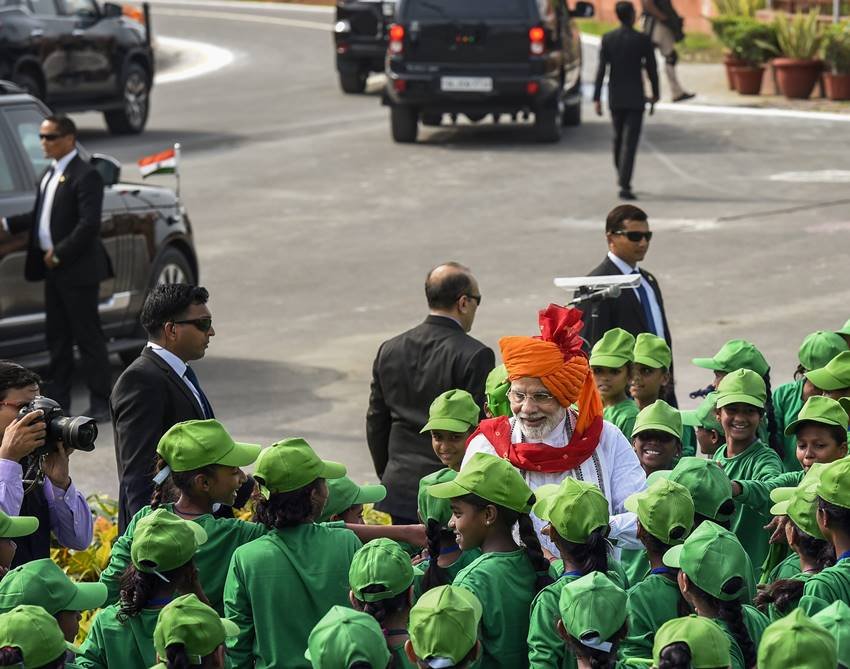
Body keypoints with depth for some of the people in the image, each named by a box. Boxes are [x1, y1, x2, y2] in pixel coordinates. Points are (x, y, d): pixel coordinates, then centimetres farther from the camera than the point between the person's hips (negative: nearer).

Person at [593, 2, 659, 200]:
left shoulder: (607, 39, -2)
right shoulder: (643, 40, -8)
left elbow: (601, 69, -4)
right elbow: (651, 69, -3)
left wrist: (597, 98, -1)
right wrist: (655, 93, 13)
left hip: (615, 98, 3)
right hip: (635, 98, -3)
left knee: (618, 137, 22)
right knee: (629, 142, -6)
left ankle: (621, 176, 36)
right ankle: (624, 185, -15)